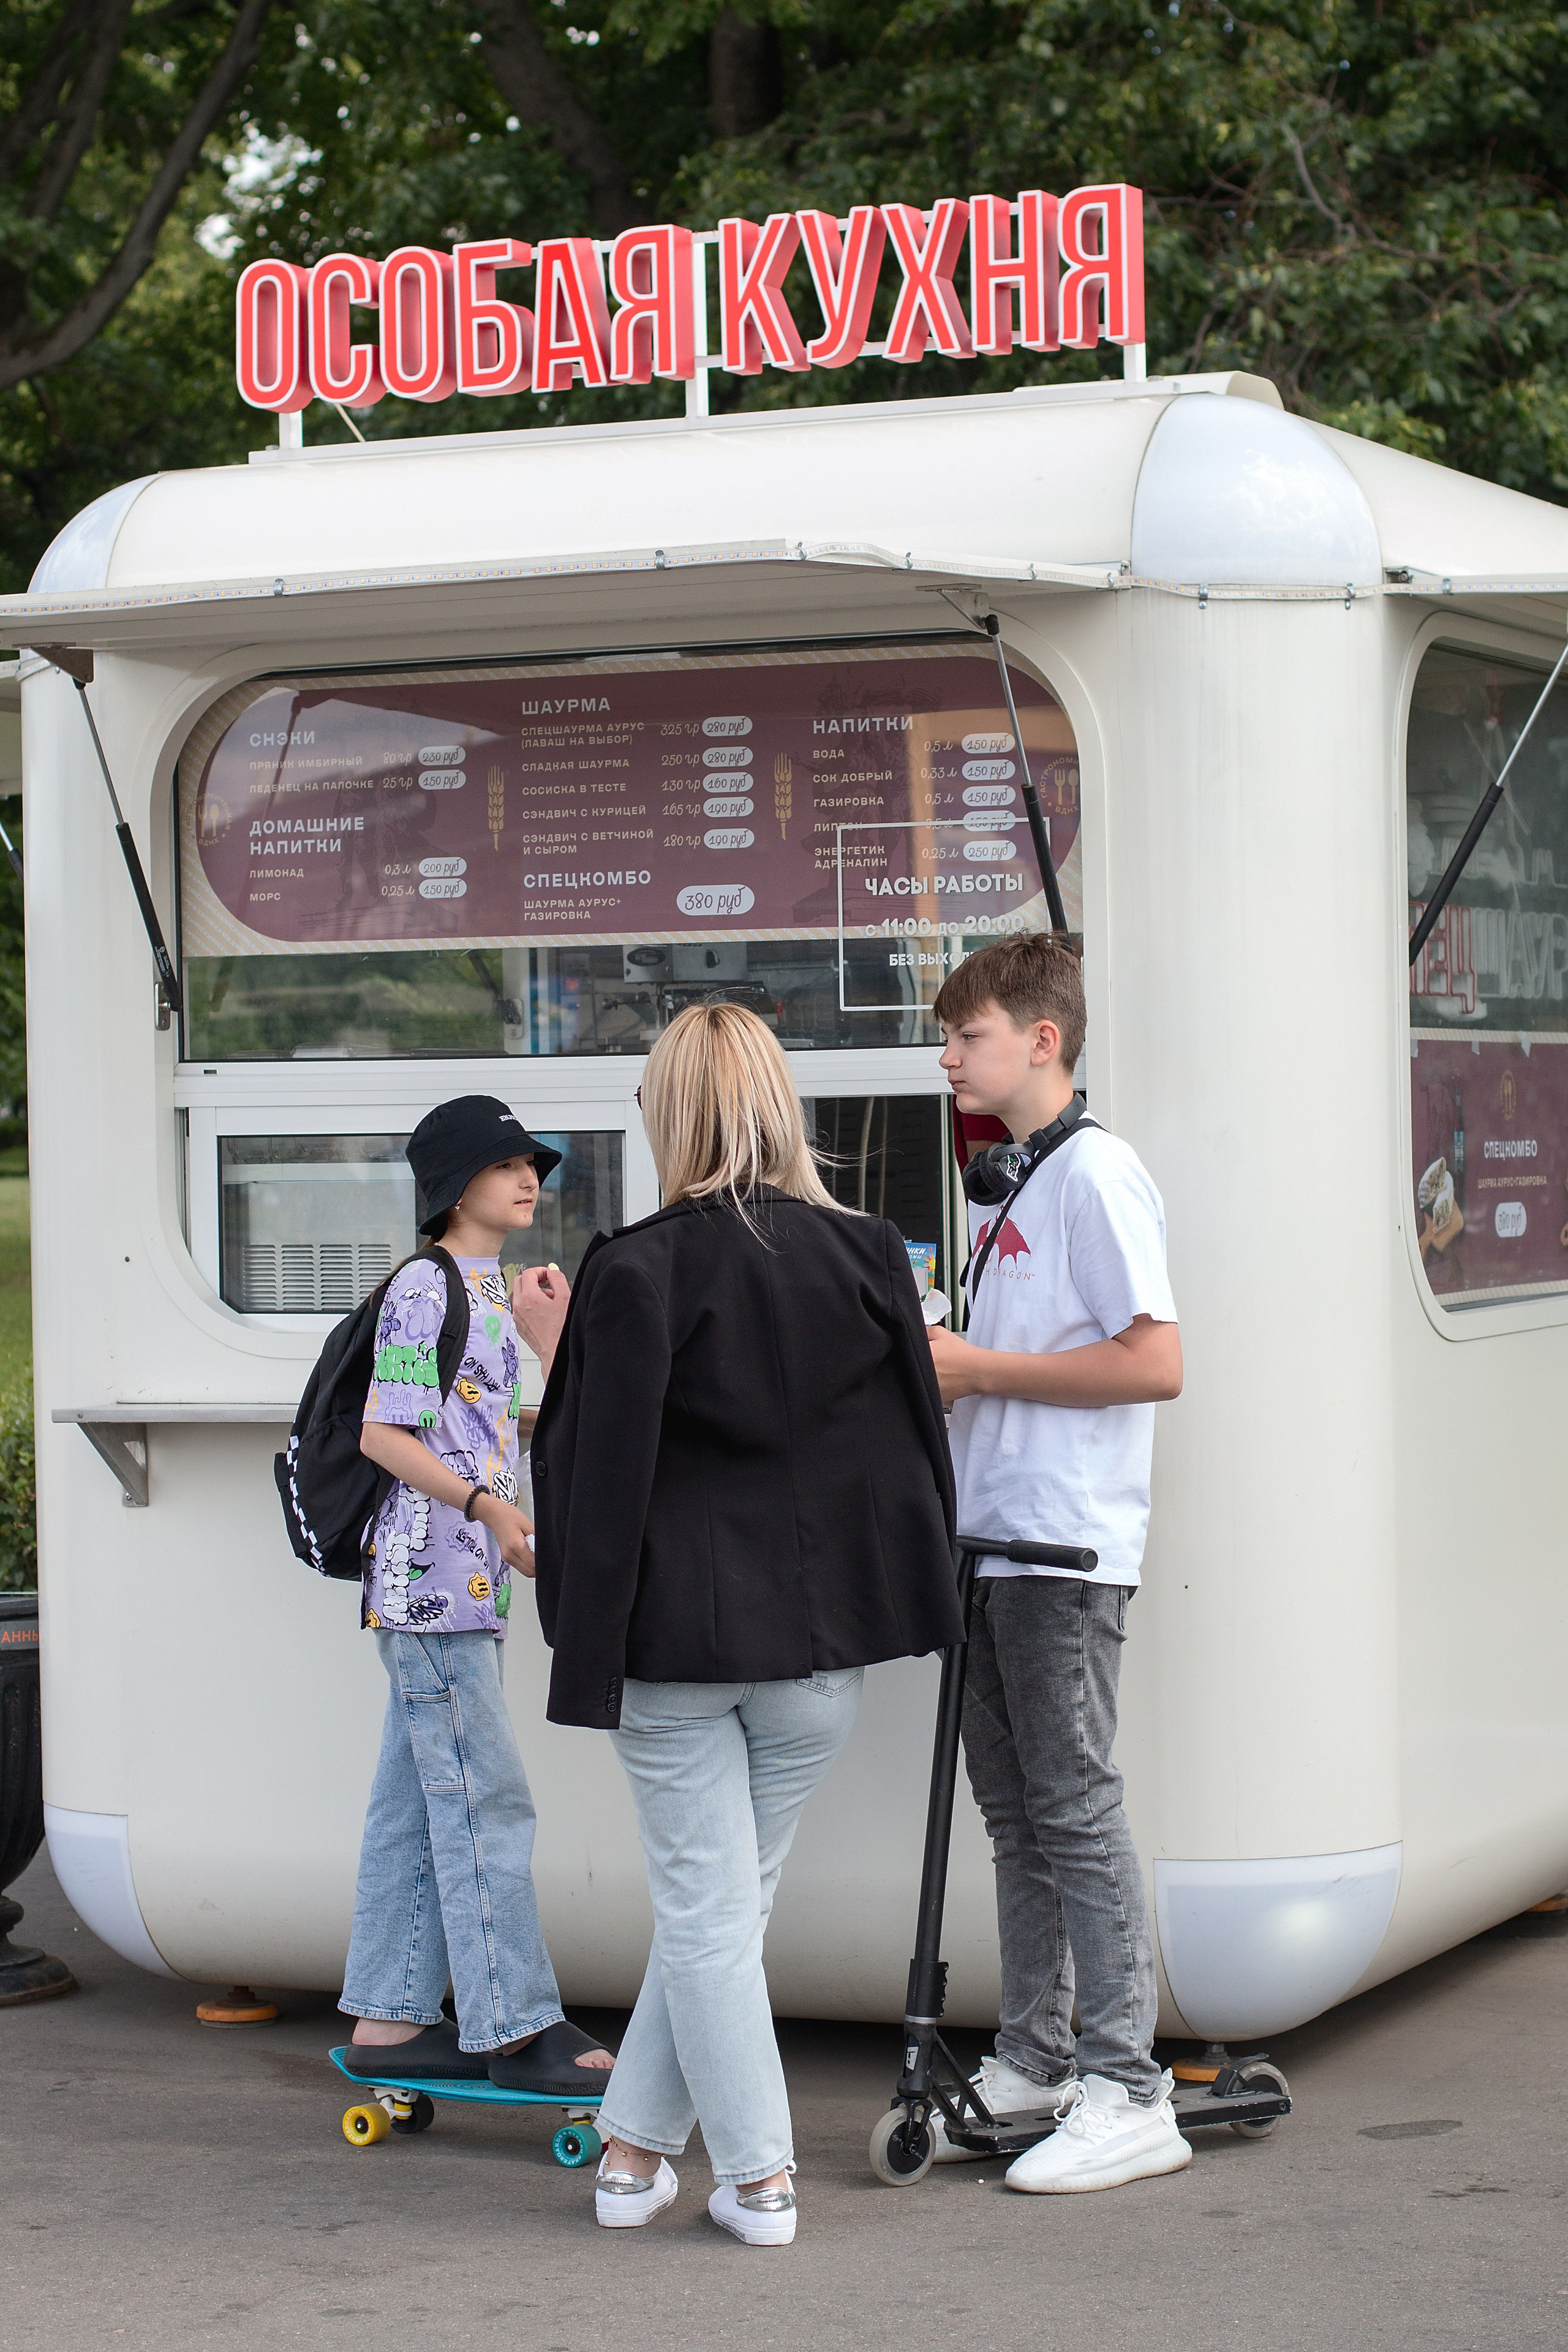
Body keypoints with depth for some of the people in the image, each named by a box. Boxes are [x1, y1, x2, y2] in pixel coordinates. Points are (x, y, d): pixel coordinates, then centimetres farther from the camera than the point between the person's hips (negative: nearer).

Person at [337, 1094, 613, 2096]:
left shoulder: (488, 1289, 17)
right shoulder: (424, 1289, -11)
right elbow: (383, 1434, -16)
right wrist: (486, 1505, -23)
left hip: (468, 1583, 10)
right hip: (433, 1579, -10)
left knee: (417, 1805, 11)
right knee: (486, 1801, -9)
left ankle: (390, 2021, 16)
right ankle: (515, 2028, -6)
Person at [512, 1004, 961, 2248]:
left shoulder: (636, 1273, -12)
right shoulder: (865, 1255, -1)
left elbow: (602, 1471, -12)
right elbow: (916, 1441, 5)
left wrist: (555, 1353, 2)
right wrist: (906, 1607, 15)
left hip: (676, 1631, -3)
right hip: (823, 1632, 4)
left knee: (703, 1910, 7)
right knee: (726, 1899, 16)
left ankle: (758, 2176, 10)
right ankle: (638, 2144, 22)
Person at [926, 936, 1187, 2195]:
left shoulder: (1096, 1173, -12)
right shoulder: (1002, 1183, 17)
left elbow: (1154, 1362, -20)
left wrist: (977, 1368, -16)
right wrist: (935, 1363, 7)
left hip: (1066, 1548, -9)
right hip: (993, 1538, 9)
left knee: (1076, 1808, -7)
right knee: (1014, 1808, 13)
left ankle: (1126, 2092, -3)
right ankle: (1031, 2062, 22)